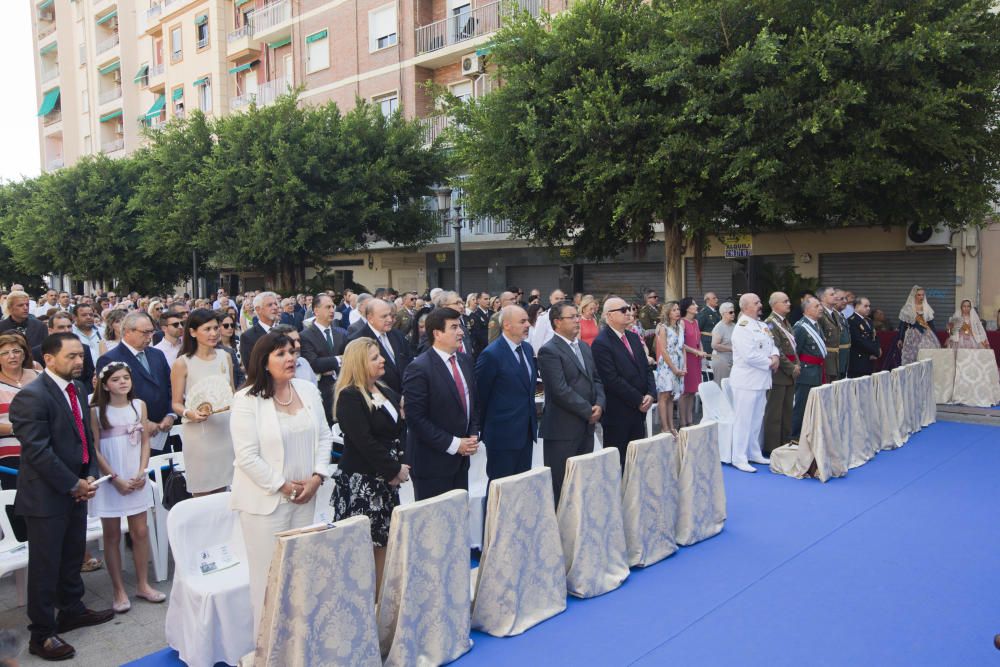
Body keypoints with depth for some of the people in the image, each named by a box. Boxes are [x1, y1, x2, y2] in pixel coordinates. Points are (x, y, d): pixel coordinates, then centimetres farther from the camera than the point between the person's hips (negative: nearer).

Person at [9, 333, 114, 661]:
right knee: (45, 566, 5)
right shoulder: (31, 396, -18)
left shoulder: (78, 390, 8)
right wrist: (73, 485, -16)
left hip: (76, 490, 8)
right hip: (46, 495, -7)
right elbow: (38, 452, -21)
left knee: (73, 557, 20)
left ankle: (72, 610, 38)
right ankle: (42, 634, 19)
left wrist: (90, 476, 1)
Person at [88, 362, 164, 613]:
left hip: (137, 480, 3)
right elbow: (94, 450, -8)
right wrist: (115, 478, -11)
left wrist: (142, 473, -5)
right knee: (112, 536, 7)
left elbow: (145, 442, 6)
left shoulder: (139, 406, 3)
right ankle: (118, 590, 17)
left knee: (140, 532, 7)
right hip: (109, 481, -3)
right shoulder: (96, 411, -8)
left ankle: (142, 584, 20)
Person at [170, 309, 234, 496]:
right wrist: (190, 414, -22)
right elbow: (177, 403, -2)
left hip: (226, 430, 4)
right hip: (199, 433, -4)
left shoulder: (225, 357, 7)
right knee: (202, 493, 4)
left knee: (221, 489, 12)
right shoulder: (182, 363, -6)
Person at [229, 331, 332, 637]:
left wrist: (317, 477, -4)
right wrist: (282, 486, -13)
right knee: (270, 573, 4)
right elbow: (247, 456, -15)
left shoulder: (308, 390, 5)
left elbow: (324, 436, 8)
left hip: (305, 495, 5)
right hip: (267, 498, -5)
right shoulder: (247, 400, -12)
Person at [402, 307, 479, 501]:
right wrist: (452, 444, -17)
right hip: (432, 463, -7)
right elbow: (416, 418, -19)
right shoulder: (418, 369, -16)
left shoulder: (465, 360, 8)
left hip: (461, 458, 7)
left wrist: (474, 435, 2)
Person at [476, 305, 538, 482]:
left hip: (526, 431, 7)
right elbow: (481, 395, -9)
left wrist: (531, 418, 15)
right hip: (503, 433, -7)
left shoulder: (527, 348, 7)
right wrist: (485, 429, 0)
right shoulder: (491, 354, -16)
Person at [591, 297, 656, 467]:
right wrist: (639, 400, -13)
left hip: (639, 411, 7)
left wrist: (650, 394, -2)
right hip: (617, 414, -7)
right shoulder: (601, 343, -13)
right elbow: (612, 380, -18)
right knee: (617, 462, 1)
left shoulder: (634, 338, 13)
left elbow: (646, 369, 15)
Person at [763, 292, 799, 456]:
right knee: (774, 413, -3)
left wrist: (797, 365, 5)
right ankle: (771, 449, 3)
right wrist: (791, 368, -14)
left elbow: (792, 347, 19)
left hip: (790, 374, 9)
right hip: (778, 374, -9)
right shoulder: (770, 323, -12)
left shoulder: (786, 322, 17)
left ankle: (785, 445, 21)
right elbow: (777, 351, -17)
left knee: (787, 412, 13)